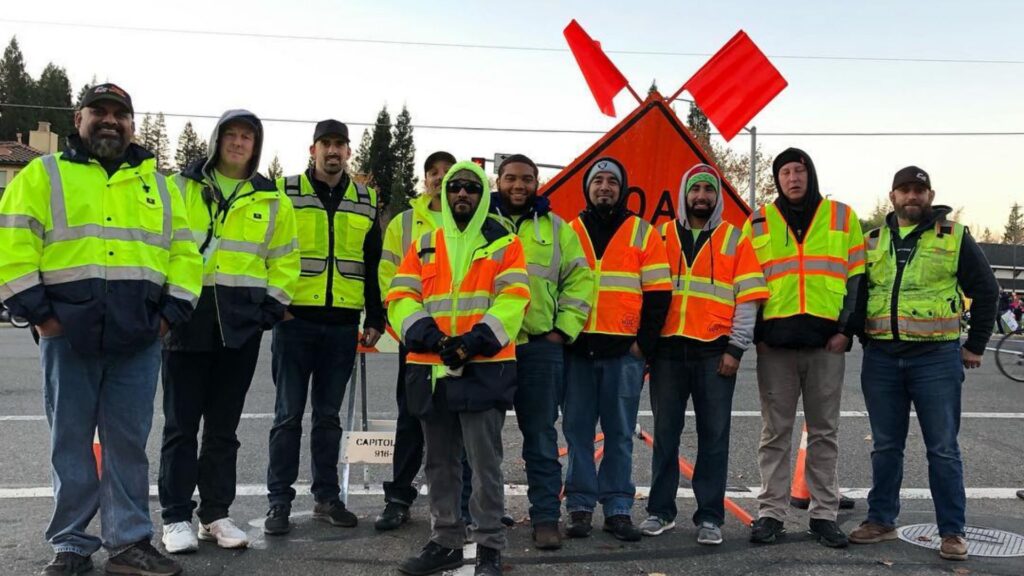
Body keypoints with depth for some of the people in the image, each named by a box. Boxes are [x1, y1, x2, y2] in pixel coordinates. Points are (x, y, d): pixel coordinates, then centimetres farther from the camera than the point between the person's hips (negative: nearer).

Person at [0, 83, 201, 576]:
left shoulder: (157, 184, 16)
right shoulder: (43, 175, 8)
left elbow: (184, 252, 13)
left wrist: (171, 311, 3)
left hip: (139, 339, 2)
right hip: (68, 335, -2)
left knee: (129, 443, 5)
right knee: (71, 442, 5)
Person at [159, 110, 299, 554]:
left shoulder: (272, 200, 11)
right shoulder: (183, 187, 5)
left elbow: (284, 259, 15)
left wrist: (273, 303, 3)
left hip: (242, 322, 2)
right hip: (187, 315, -2)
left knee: (224, 424, 9)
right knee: (181, 422, 1)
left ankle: (215, 514, 19)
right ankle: (175, 518, 10)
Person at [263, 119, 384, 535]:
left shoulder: (366, 201, 11)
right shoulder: (285, 193, 2)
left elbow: (374, 266, 13)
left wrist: (375, 319, 9)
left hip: (343, 325, 3)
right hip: (295, 321, -2)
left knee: (329, 415, 11)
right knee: (289, 415, 2)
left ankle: (326, 497, 20)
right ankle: (279, 501, 10)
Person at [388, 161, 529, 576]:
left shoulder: (504, 243, 4)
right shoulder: (424, 245, 13)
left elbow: (513, 299, -8)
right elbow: (401, 297, 4)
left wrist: (475, 341, -19)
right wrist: (429, 337, -13)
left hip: (485, 368, -4)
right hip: (431, 369, 4)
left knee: (485, 462, -1)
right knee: (440, 462, 13)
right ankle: (445, 541, 26)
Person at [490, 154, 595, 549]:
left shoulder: (555, 227, 11)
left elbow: (579, 279, 9)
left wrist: (563, 329, -1)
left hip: (540, 345, 0)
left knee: (541, 436, 4)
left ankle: (546, 517, 12)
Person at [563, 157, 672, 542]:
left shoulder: (643, 233, 6)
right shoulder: (570, 232, 12)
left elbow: (658, 293, 3)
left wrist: (645, 343, -5)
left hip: (624, 350, -1)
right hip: (576, 348, 2)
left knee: (619, 433, 3)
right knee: (577, 429, 4)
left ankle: (618, 509, 11)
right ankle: (580, 506, 13)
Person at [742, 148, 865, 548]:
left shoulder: (843, 217, 9)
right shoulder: (758, 222, 10)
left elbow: (857, 277, 7)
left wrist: (846, 328, -3)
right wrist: (755, 332, 0)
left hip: (827, 342, 0)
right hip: (775, 343, 0)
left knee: (824, 432, 7)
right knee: (775, 432, 5)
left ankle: (824, 513, 16)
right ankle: (771, 512, 12)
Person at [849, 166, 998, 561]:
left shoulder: (954, 237, 2)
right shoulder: (873, 241, 10)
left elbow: (986, 290, 4)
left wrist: (975, 346, 2)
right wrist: (861, 335, 9)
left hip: (936, 357, -3)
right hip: (880, 358, 3)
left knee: (943, 449, 2)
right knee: (885, 446, 12)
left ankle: (952, 531, 10)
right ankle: (881, 520, 22)